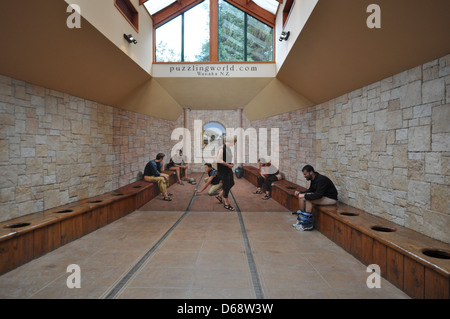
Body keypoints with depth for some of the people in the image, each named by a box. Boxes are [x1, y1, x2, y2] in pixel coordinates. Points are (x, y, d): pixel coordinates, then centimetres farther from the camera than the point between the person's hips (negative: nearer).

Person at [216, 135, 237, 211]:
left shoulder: (229, 148, 8)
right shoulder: (222, 148, -21)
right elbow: (219, 160, -25)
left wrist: (231, 163, 5)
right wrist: (228, 164, -19)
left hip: (228, 169, 9)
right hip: (223, 170, -9)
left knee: (231, 183, 15)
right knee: (226, 185, 0)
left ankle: (220, 196, 31)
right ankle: (226, 203, 15)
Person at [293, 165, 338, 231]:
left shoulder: (321, 180, -25)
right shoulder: (313, 179, 3)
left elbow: (318, 195, -32)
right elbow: (310, 190, 15)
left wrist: (305, 196, -28)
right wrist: (300, 193, -1)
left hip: (331, 199, -10)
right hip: (322, 196, 10)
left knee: (308, 199, -27)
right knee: (301, 197, -2)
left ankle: (308, 225, -19)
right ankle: (301, 220, 2)